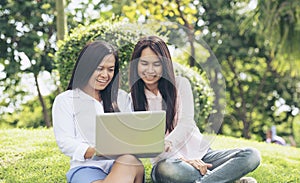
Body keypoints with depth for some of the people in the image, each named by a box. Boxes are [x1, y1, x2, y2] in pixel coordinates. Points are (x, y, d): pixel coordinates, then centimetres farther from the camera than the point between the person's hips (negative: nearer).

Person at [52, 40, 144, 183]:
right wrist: (96, 152, -20)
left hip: (120, 165, 4)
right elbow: (65, 143, -2)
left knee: (130, 161, -36)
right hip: (86, 166, -4)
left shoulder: (122, 98, 21)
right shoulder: (65, 100, 8)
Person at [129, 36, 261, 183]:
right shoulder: (132, 99, 1)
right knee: (164, 171, -40)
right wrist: (182, 160, -22)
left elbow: (187, 123, -10)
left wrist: (166, 143, -32)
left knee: (252, 155, -19)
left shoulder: (180, 84, 4)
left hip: (201, 153, 2)